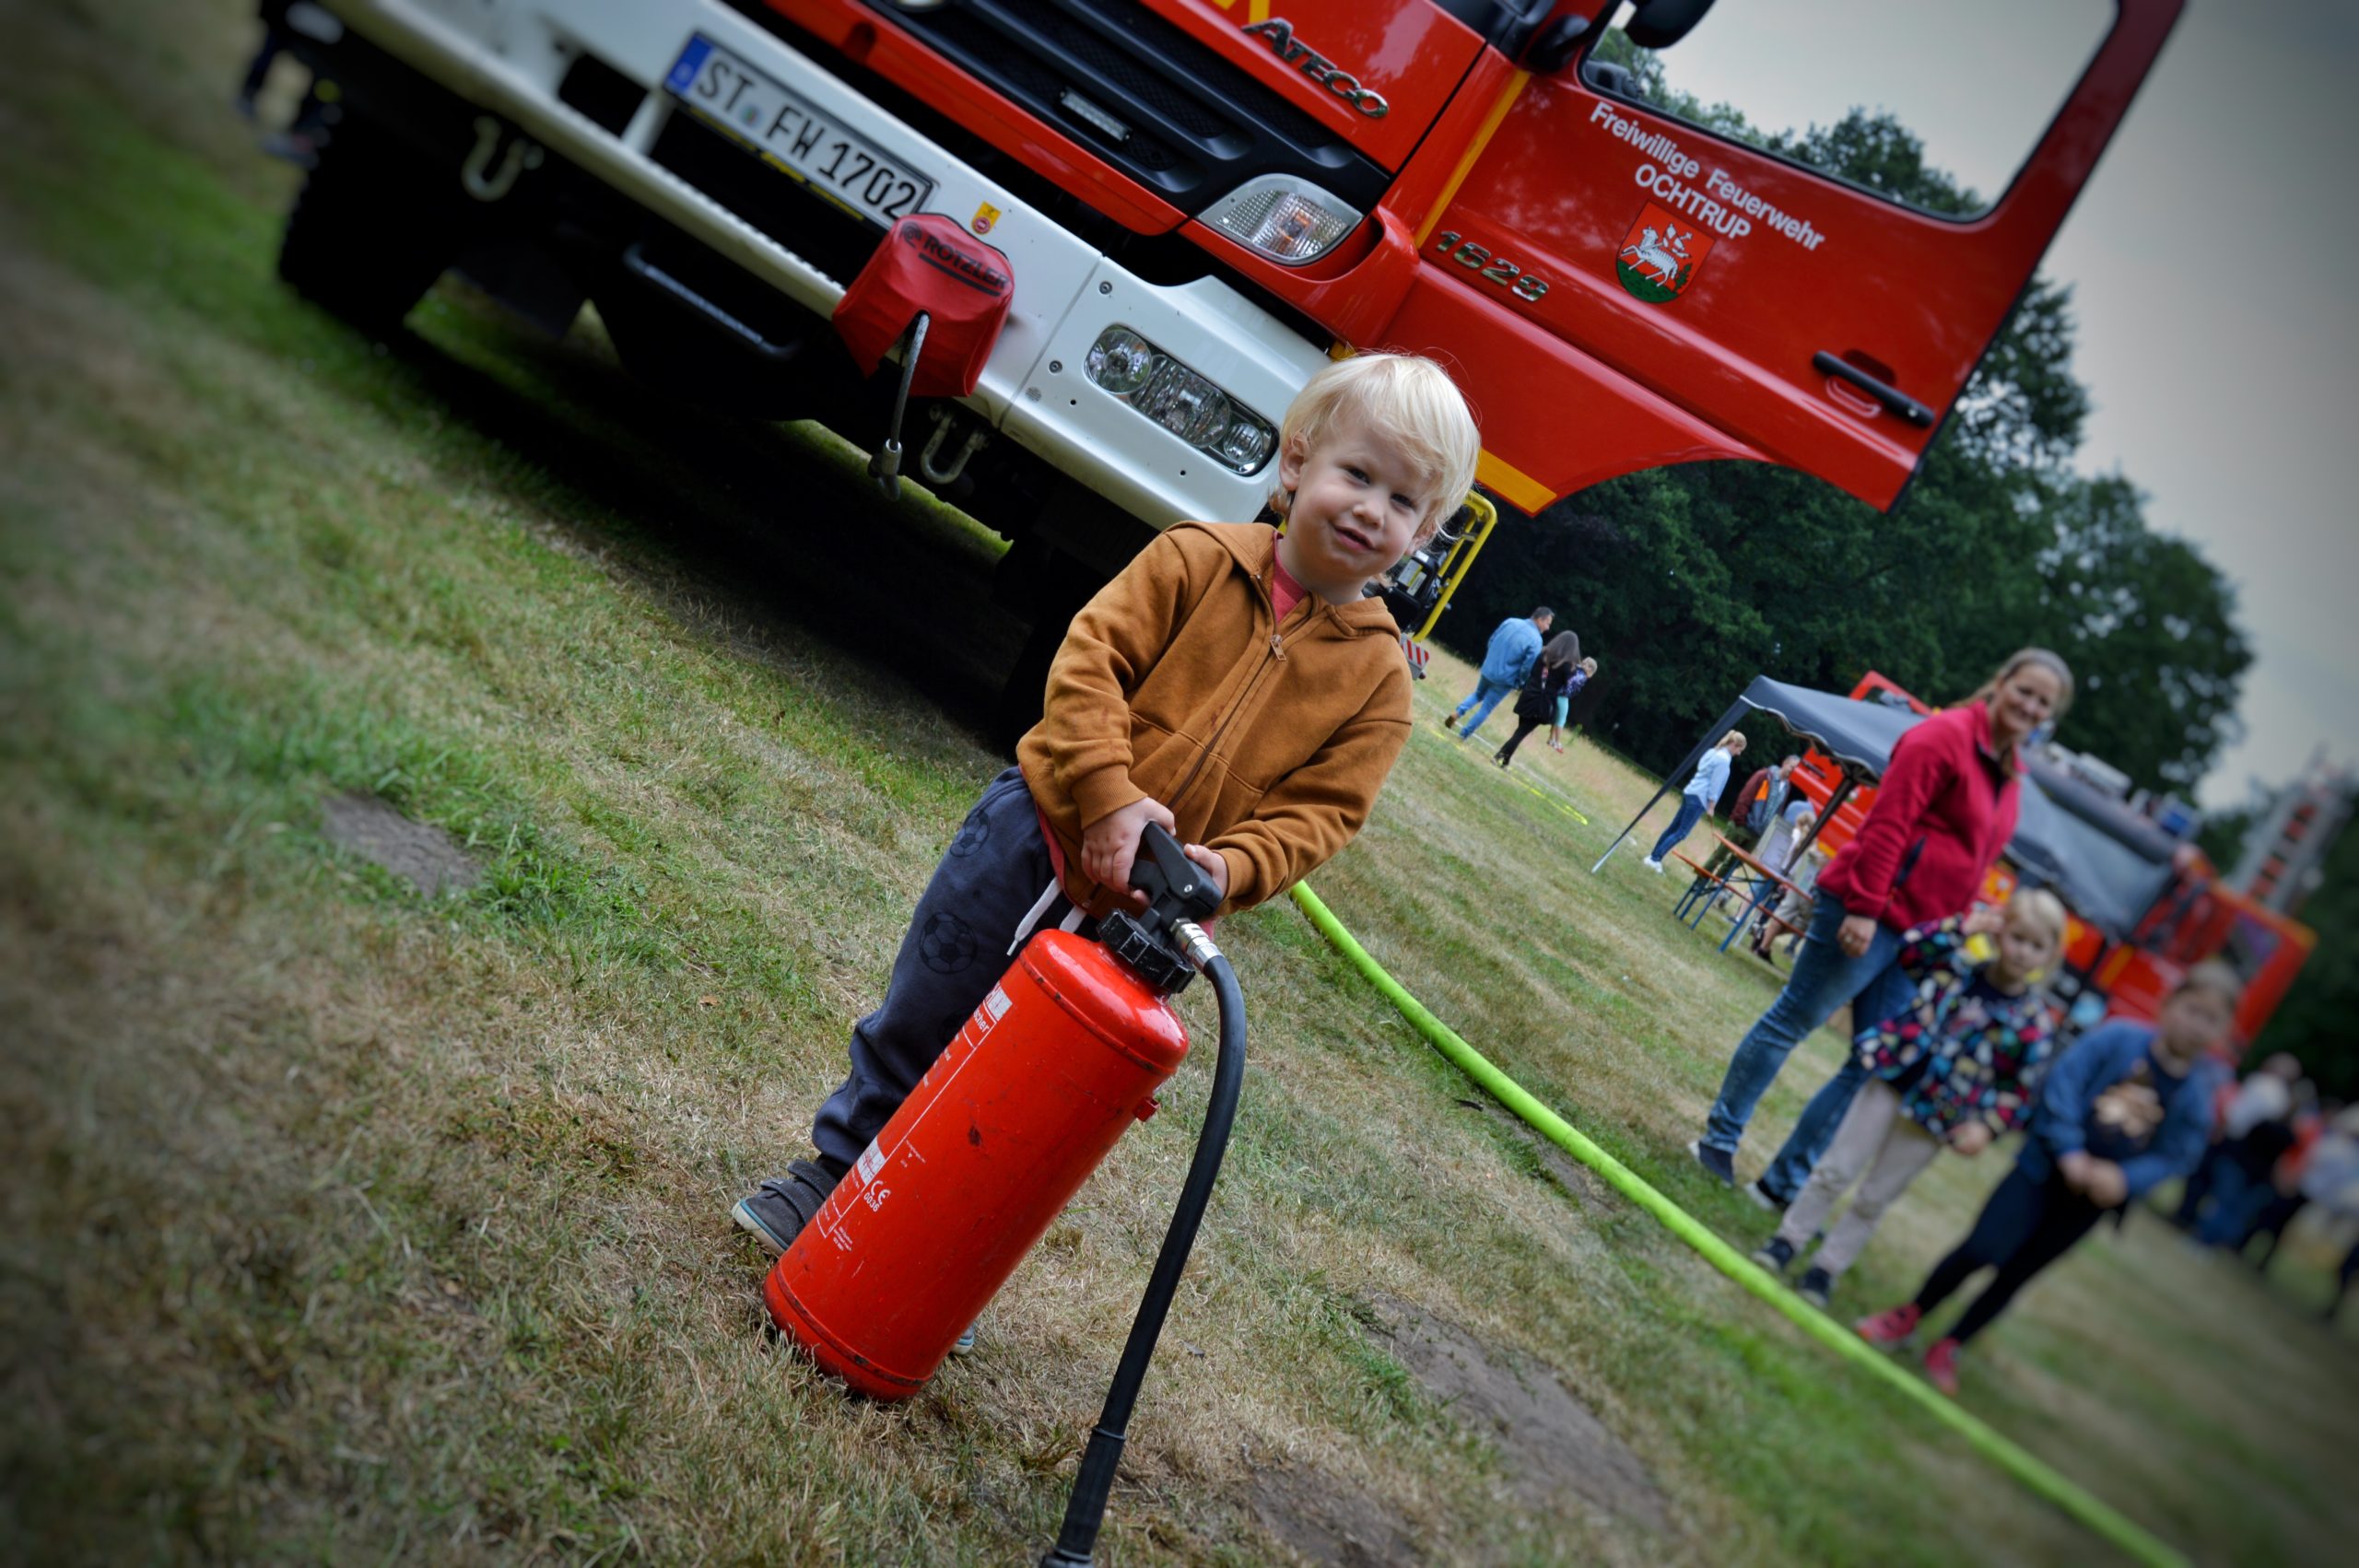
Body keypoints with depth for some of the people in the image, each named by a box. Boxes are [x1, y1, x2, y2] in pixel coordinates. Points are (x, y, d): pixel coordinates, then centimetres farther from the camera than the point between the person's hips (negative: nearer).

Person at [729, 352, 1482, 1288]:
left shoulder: (1380, 679, -4)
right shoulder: (1198, 559, -7)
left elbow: (1318, 813, -7)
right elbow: (1089, 659, -14)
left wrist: (1225, 869, -24)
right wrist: (1108, 796, -27)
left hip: (1136, 915, 1)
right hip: (1038, 831, -1)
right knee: (917, 1021, 13)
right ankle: (839, 1168, 37)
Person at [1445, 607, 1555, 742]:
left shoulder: (1510, 622, -3)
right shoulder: (1535, 640, -20)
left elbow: (1491, 641, 6)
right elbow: (1528, 667, -21)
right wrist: (1519, 682, -2)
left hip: (1488, 669, 5)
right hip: (1505, 679, -5)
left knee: (1478, 694, 29)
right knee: (1486, 708, 10)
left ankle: (1458, 712, 7)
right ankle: (1464, 735, 11)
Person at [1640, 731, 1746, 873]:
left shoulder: (1713, 752, 15)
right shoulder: (1724, 759, -13)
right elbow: (1715, 784, -16)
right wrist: (1711, 806, -12)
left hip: (1691, 792, 10)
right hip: (1699, 798, -10)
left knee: (1674, 827, 15)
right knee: (1681, 832, -8)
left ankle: (1654, 855, 19)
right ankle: (1655, 859, -12)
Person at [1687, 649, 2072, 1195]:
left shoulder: (2008, 776, 15)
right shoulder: (1945, 736, -11)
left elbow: (1974, 863, 18)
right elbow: (1888, 824, -18)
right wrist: (1865, 907, -22)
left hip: (1915, 937, 9)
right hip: (1869, 919, -9)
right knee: (1793, 1021, 2)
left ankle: (1785, 1181, 14)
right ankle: (1720, 1138, 17)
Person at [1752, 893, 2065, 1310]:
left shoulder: (2035, 1021, -7)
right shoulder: (1957, 968, -1)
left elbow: (2020, 1086, -5)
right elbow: (1910, 949, -4)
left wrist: (1988, 1125, -16)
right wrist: (1961, 927, -10)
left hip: (1933, 1119, -1)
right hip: (1892, 1081, 1)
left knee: (1874, 1198, 10)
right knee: (1836, 1170, 8)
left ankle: (1828, 1266, 23)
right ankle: (1790, 1237, 22)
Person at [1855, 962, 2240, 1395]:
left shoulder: (2196, 1094, -5)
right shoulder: (2117, 1038, -12)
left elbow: (2173, 1156, -5)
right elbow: (2062, 1086, -15)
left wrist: (2125, 1179, -22)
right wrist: (2069, 1153, -21)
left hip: (2093, 1194, 3)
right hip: (2046, 1164, -3)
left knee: (2016, 1274, 10)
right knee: (1981, 1250, -11)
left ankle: (1949, 1348, 26)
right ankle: (1908, 1315, 13)